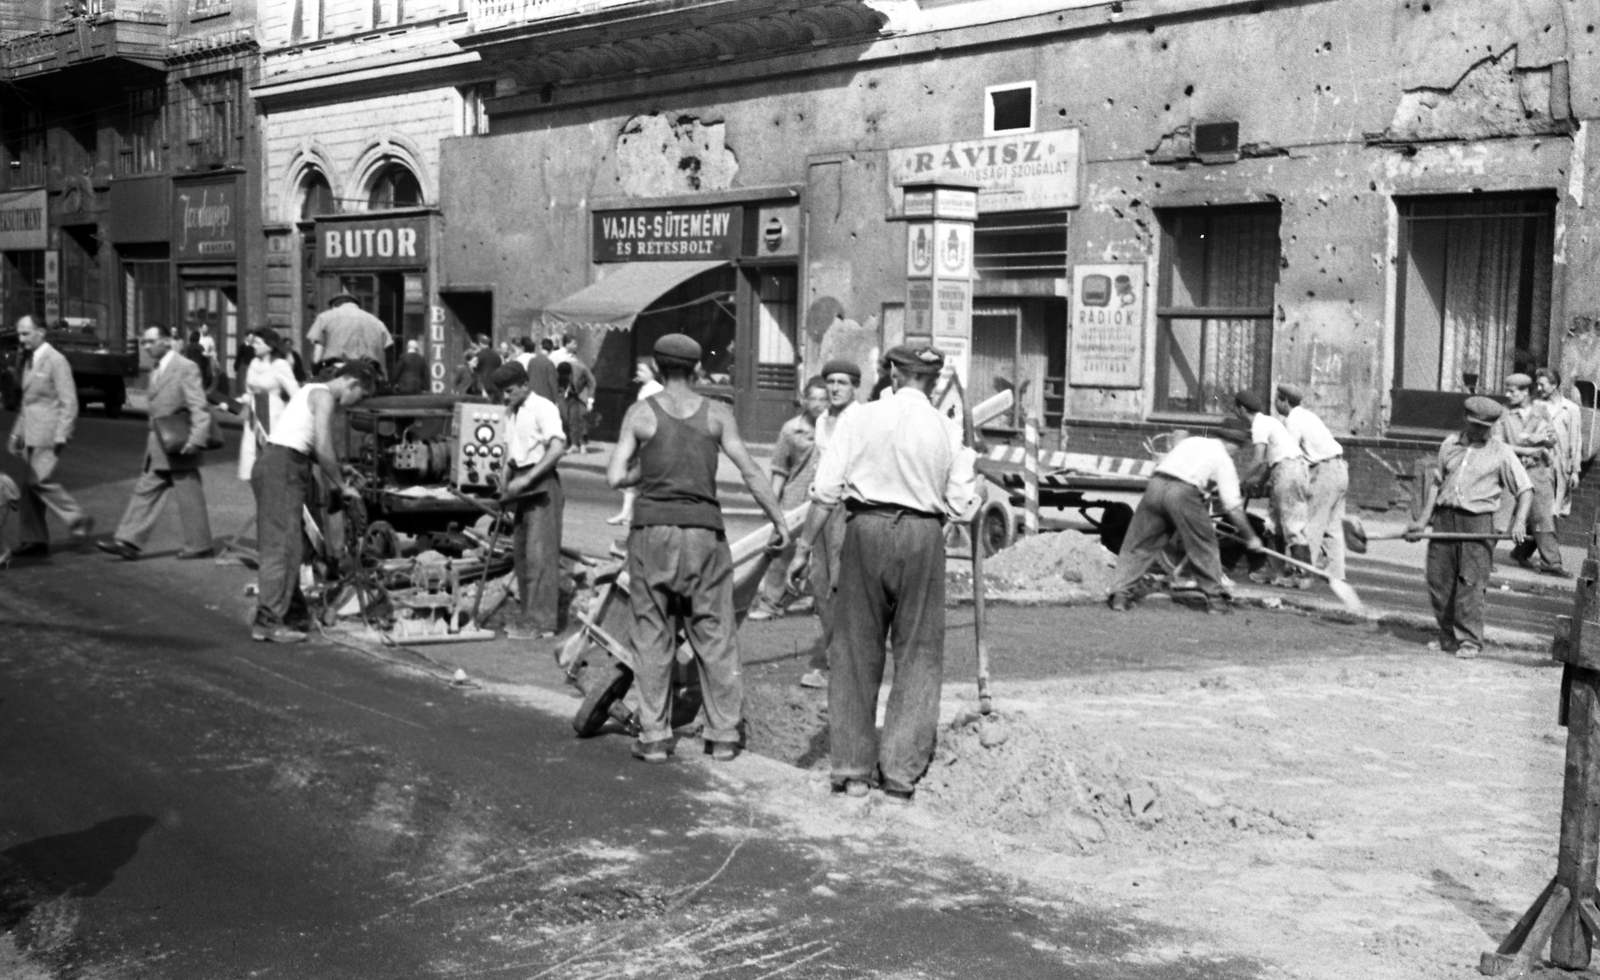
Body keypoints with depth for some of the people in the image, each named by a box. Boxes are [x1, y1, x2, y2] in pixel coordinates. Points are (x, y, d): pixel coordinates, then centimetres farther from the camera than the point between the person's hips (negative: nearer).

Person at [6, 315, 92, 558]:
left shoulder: (56, 360, -11)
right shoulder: (28, 361, 15)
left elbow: (69, 402, -14)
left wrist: (61, 436, -19)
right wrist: (16, 433, 20)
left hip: (50, 432, -8)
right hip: (32, 433, 8)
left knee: (38, 479, -16)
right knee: (30, 484, 6)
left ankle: (78, 520, -4)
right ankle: (33, 540, 10)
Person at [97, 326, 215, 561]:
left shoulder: (186, 368, -11)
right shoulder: (156, 372, 15)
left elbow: (198, 407, -17)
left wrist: (195, 439, -25)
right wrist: (152, 443, 16)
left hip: (179, 446, -8)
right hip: (159, 447, 8)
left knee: (189, 497, 0)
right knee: (145, 491, 5)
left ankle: (199, 546, 10)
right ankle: (129, 542, 5)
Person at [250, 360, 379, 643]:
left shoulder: (314, 392, 21)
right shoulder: (324, 396, -9)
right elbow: (323, 450, -14)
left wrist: (335, 476, 16)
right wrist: (342, 486, -3)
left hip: (280, 468, 10)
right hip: (282, 468, -10)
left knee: (292, 545, 14)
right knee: (282, 545, -11)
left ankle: (293, 614, 21)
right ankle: (268, 622, -11)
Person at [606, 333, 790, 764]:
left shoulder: (641, 412, 1)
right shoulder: (716, 413, 2)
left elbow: (615, 477, -4)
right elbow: (750, 471, -1)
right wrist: (779, 520, 6)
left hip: (652, 530, 0)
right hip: (703, 530, 1)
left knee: (652, 635, 8)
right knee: (715, 636, 9)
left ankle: (655, 736, 9)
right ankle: (723, 735, 12)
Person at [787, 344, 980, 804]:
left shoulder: (859, 418, 1)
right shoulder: (948, 431, 3)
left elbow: (826, 491, -3)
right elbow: (962, 507, 2)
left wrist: (803, 547, 2)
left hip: (867, 528, 0)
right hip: (923, 535, 0)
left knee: (856, 649, 9)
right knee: (919, 654, 8)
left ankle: (853, 767, 14)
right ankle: (900, 771, 6)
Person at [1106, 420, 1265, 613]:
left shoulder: (1191, 441, 29)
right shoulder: (1224, 460, 13)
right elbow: (1232, 507, 8)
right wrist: (1250, 537, 17)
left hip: (1155, 485, 4)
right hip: (1183, 493, -4)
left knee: (1138, 545, 8)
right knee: (1204, 546, 13)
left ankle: (1119, 593, 0)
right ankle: (1215, 598, 19)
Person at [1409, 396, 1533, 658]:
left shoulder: (1501, 453, 2)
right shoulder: (1450, 444, 13)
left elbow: (1525, 489, 0)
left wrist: (1519, 521, -16)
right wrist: (1423, 520, 9)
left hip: (1477, 521, -4)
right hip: (1444, 518, 4)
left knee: (1470, 583, -8)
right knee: (1438, 581, 3)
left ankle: (1469, 640, 0)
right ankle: (1448, 636, 17)